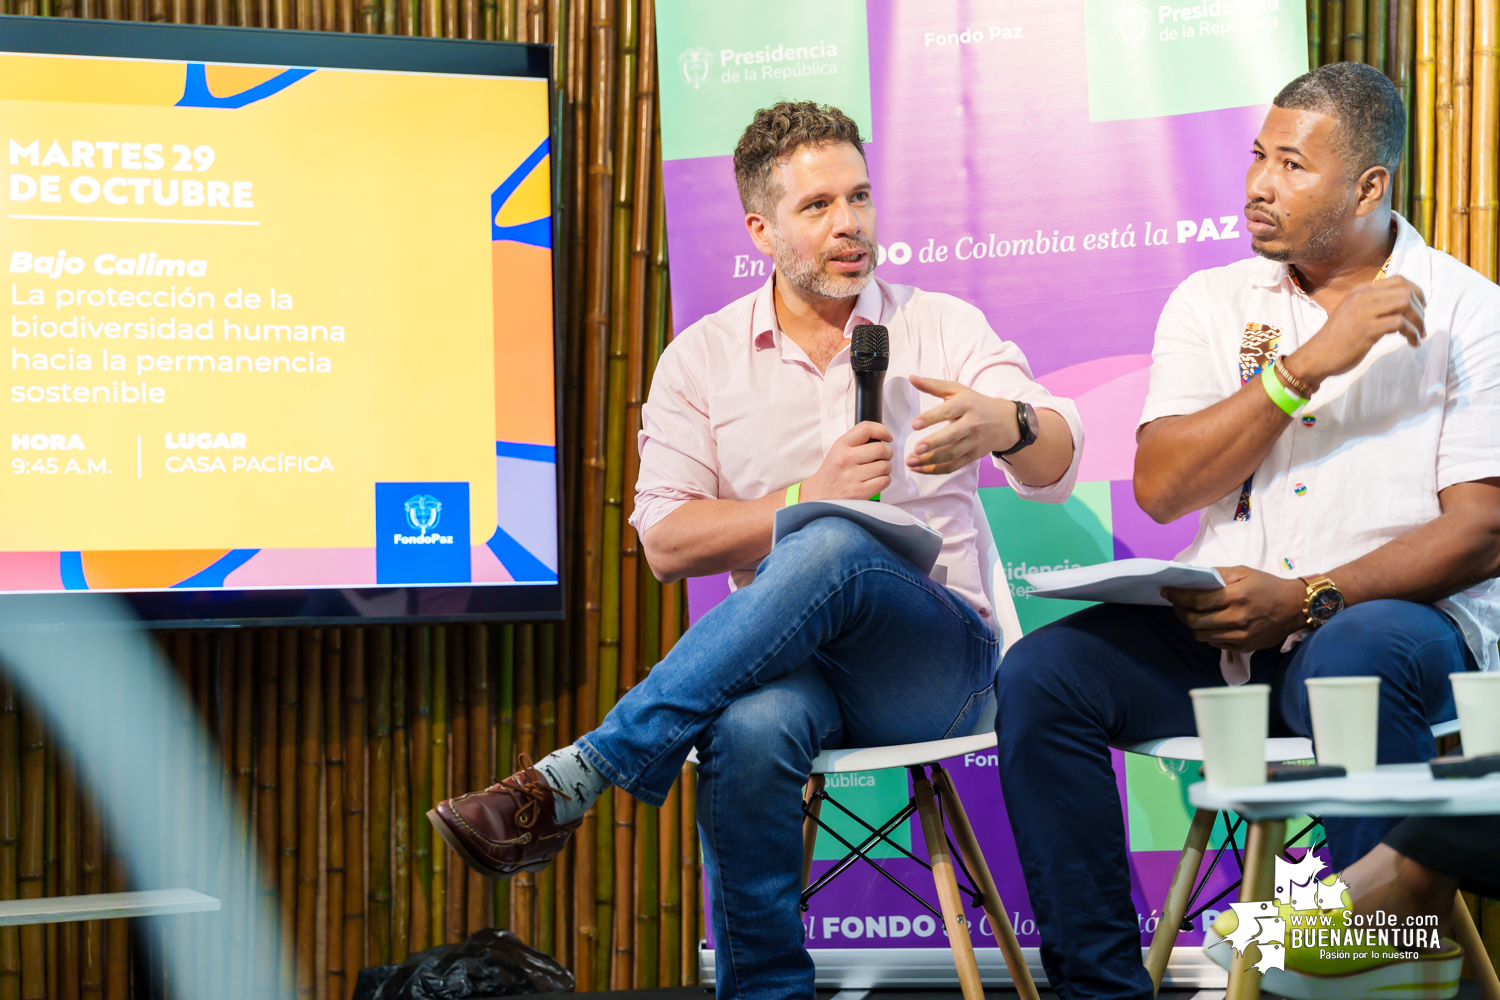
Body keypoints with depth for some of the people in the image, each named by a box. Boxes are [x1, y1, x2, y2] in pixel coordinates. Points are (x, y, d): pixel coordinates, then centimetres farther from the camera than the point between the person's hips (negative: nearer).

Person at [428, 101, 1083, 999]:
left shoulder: (943, 327, 9)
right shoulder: (702, 360, 11)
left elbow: (1057, 469, -5)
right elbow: (666, 542, 3)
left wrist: (1006, 423, -31)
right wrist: (808, 496, -13)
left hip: (936, 656, -1)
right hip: (788, 658, 1)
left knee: (829, 552, -35)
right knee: (751, 730, -38)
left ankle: (574, 779, -37)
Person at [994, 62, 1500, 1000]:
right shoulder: (1211, 303, 14)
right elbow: (1161, 489, -1)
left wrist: (1308, 600, -19)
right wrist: (1308, 365, -12)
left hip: (1392, 613, -4)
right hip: (1219, 632, 4)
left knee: (1358, 658, -38)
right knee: (1041, 671, -20)